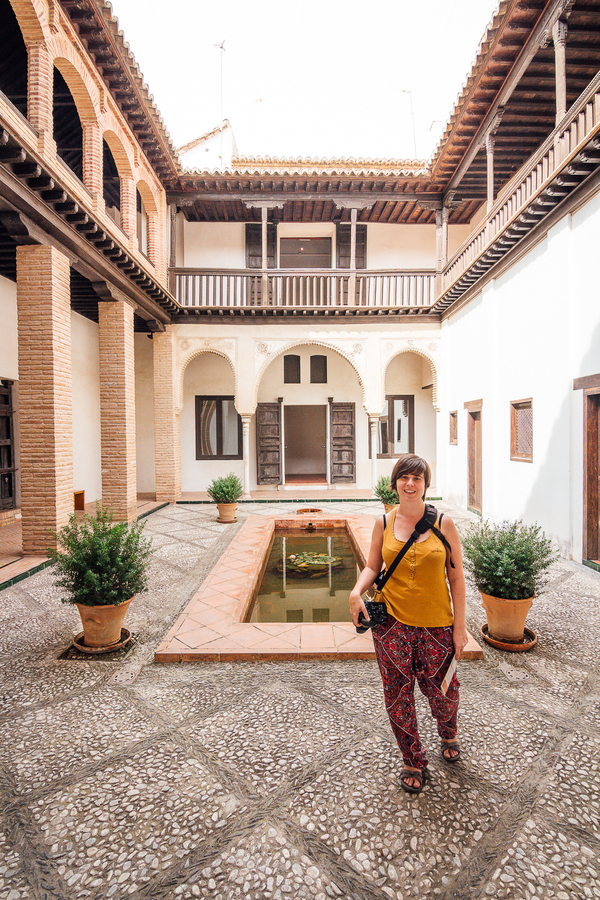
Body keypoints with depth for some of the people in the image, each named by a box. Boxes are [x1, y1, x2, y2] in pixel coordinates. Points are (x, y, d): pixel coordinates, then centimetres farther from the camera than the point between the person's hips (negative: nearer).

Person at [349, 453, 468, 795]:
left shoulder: (443, 523, -6)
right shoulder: (384, 523, -2)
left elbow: (456, 578, -2)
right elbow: (373, 566, 6)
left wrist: (460, 625, -2)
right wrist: (357, 591, -12)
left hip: (436, 623, -1)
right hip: (392, 622, 1)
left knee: (440, 690, 13)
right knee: (398, 694, 10)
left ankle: (449, 734, 51)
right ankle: (414, 761, 38)